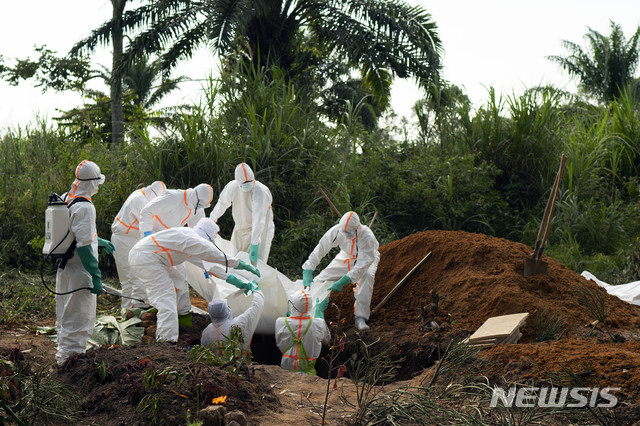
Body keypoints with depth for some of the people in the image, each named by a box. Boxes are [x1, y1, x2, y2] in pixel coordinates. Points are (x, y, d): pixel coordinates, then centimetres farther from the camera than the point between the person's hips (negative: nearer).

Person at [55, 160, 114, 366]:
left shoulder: (65, 200, 8)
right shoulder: (84, 207, -21)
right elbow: (84, 246, -24)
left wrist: (100, 241, 31)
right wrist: (96, 276, -21)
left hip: (64, 269, 9)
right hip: (79, 272, -9)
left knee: (66, 315, 21)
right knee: (79, 318, 0)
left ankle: (63, 352, 33)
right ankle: (71, 355, 4)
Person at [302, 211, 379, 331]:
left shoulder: (367, 237, -40)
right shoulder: (337, 230, -30)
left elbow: (362, 264, -42)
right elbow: (320, 249, -25)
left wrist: (342, 282, -48)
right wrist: (307, 273, -33)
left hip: (366, 258, -4)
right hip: (346, 257, 4)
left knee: (367, 276, -36)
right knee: (322, 277, -7)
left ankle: (361, 318, -32)